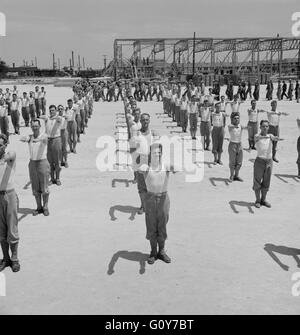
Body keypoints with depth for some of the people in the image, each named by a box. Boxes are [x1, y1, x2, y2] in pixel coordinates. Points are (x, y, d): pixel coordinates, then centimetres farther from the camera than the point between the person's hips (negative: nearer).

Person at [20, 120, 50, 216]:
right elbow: (22, 139, -20)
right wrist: (24, 139, -44)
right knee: (35, 188, 8)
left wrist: (38, 140, -55)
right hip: (32, 163, 3)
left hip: (43, 162, -3)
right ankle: (39, 207, 20)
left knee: (44, 187, 0)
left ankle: (45, 207, 14)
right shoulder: (29, 137, 2)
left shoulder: (44, 136, -8)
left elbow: (43, 138, -33)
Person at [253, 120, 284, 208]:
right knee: (257, 182, 3)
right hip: (259, 161, -3)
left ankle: (263, 200, 24)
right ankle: (257, 200, 16)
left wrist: (278, 138, -43)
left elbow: (275, 138, -18)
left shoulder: (270, 136, 4)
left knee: (266, 182, 11)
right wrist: (264, 137, -52)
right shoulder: (257, 136, -5)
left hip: (269, 161, 3)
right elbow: (258, 137, -29)